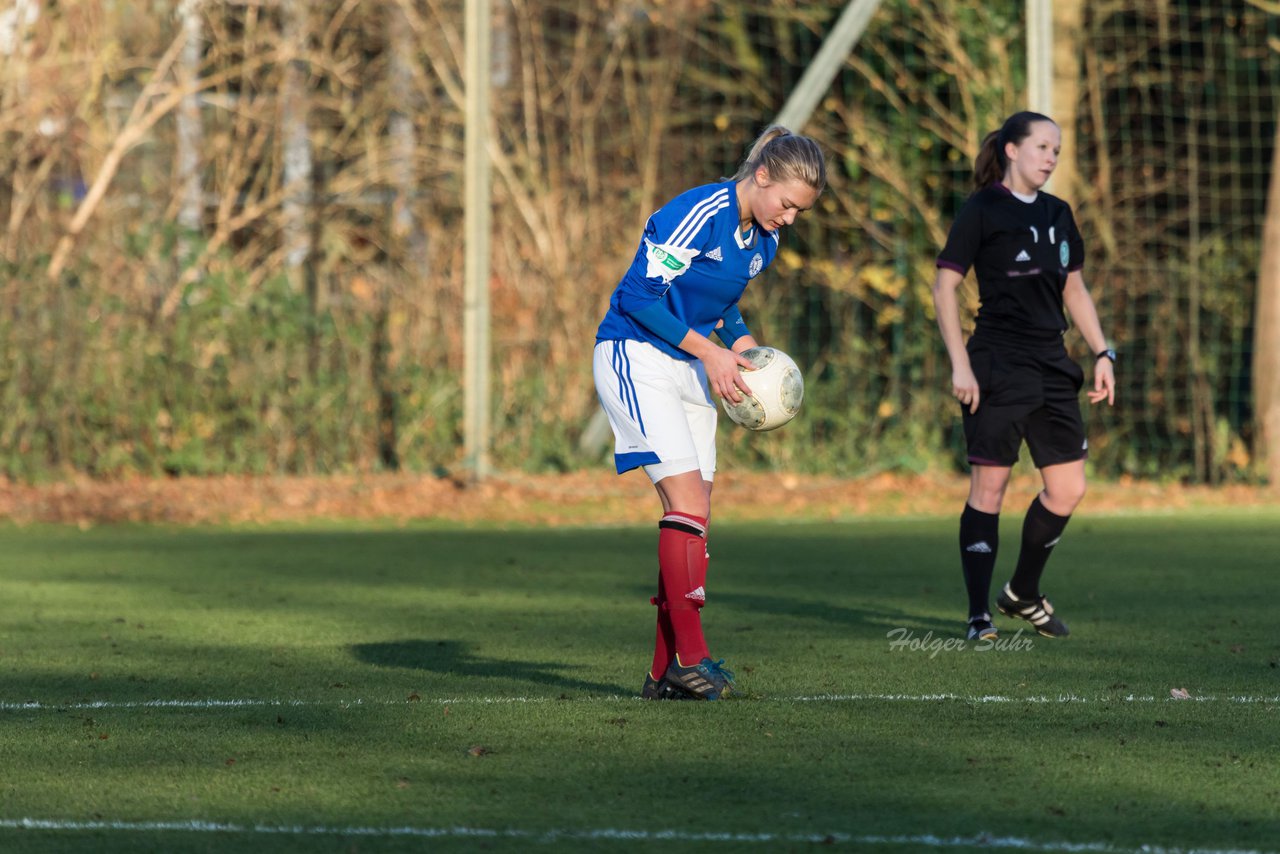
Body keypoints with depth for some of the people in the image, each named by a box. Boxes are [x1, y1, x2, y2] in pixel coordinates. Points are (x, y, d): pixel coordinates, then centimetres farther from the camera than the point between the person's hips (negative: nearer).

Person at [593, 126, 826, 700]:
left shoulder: (763, 240, 7)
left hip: (689, 370, 9)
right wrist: (709, 352, -18)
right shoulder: (700, 213, -20)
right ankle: (689, 657, -17)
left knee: (693, 517, 3)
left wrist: (741, 343, 0)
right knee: (688, 501, -18)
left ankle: (665, 673, 6)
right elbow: (638, 295, -20)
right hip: (635, 357, -9)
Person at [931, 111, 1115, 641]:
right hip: (997, 368, -7)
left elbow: (1074, 289, 24)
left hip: (1051, 367, 7)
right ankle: (979, 614, -1)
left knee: (1068, 489, 3)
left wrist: (1102, 354, 15)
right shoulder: (982, 211, -4)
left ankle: (1024, 593, 22)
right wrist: (960, 364, -14)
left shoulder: (1058, 214, 16)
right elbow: (944, 287, -7)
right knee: (989, 485, -6)